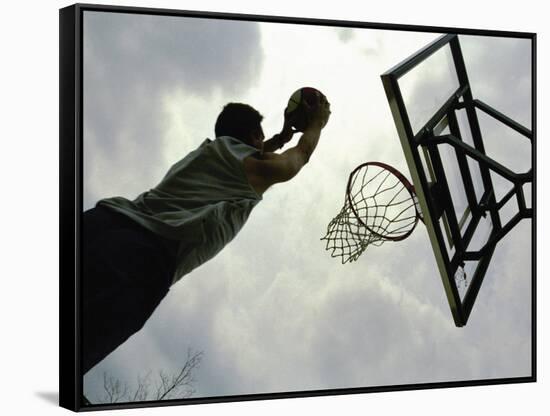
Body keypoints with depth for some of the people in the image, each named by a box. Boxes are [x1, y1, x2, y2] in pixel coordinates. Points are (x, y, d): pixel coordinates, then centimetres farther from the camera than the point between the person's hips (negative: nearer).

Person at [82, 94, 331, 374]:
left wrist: (282, 137, 71)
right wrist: (317, 123, 58)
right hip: (144, 257, -7)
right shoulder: (256, 166, 17)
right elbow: (301, 154, 40)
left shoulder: (204, 152, 35)